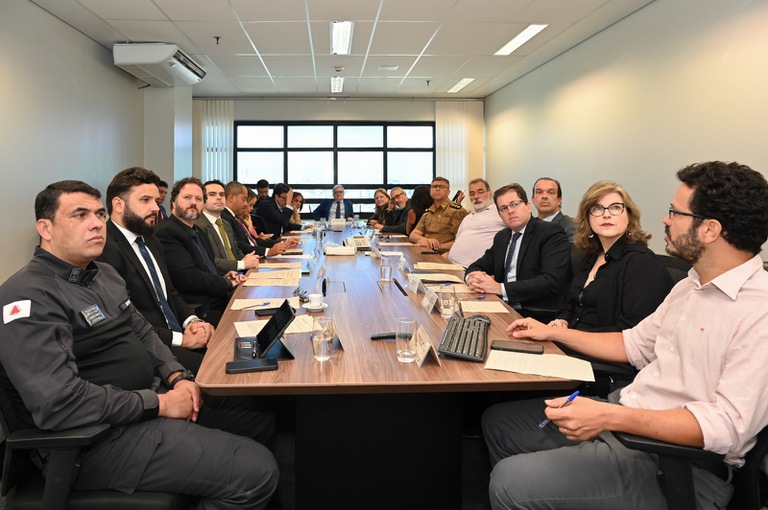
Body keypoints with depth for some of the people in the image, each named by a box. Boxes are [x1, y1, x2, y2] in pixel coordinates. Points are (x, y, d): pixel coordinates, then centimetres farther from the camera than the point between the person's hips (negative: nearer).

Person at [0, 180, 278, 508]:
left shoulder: (104, 274, 14)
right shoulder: (28, 296, -18)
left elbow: (143, 333, 20)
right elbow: (58, 404, -27)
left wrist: (177, 377, 0)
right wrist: (160, 404, -20)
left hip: (149, 401, 10)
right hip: (103, 437, -10)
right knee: (257, 472, -20)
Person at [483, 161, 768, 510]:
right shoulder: (691, 286, 10)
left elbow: (727, 427, -27)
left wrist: (610, 416, -31)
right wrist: (552, 333, 17)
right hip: (624, 413, 9)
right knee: (497, 421, 10)